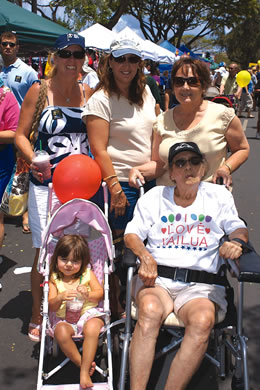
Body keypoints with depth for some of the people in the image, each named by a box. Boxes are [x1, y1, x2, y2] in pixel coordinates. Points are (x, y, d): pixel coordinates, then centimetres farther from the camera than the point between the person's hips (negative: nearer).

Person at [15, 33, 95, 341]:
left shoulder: (88, 93, 7)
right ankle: (38, 318, 19)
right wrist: (33, 160, -22)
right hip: (46, 185, -3)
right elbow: (20, 135, -3)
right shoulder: (39, 91, -3)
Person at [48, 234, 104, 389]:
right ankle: (82, 363, -14)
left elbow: (100, 293, -3)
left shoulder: (88, 274, 4)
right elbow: (52, 306, -2)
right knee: (61, 333, -33)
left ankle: (84, 372, -24)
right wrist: (60, 298, -26)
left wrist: (88, 295, -25)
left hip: (89, 312, -1)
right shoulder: (54, 279, 3)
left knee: (92, 328, -34)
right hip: (64, 318, 1)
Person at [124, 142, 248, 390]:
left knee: (203, 320, -35)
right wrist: (145, 256, -13)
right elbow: (132, 234, 9)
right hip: (157, 277, 0)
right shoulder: (154, 196, 18)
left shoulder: (219, 195, 19)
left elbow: (238, 229, 17)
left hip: (201, 283, 0)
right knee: (150, 311, -36)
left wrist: (236, 242, -9)